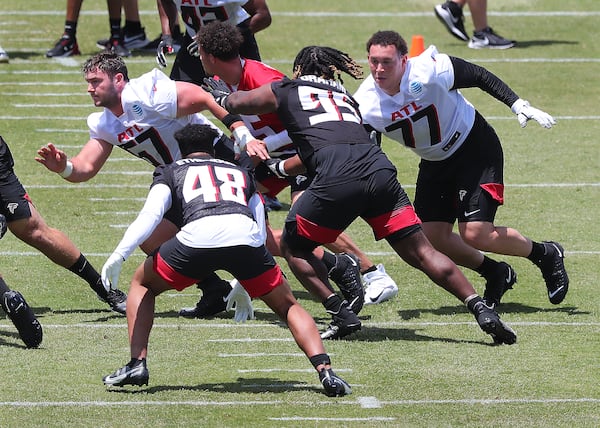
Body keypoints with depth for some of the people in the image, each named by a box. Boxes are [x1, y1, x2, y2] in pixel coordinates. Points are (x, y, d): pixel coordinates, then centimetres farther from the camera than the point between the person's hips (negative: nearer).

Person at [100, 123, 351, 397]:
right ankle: (325, 370, 1)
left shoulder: (171, 172, 30)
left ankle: (137, 364, 13)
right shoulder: (241, 174, 38)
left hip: (197, 237, -2)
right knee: (288, 307, 22)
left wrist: (119, 254, 1)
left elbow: (150, 215, 10)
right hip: (245, 237, 2)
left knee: (142, 284, 26)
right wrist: (245, 285, 43)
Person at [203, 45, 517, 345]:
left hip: (336, 179, -4)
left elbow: (233, 103, 41)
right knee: (422, 253, 5)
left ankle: (341, 313, 1)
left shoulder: (285, 91, 24)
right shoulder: (345, 96, 35)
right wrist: (280, 166, 59)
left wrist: (220, 93, 63)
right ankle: (480, 309, -7)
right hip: (379, 169, 4)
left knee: (293, 249, 16)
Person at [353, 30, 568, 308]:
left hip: (475, 148, -5)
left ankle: (546, 255, 10)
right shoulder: (364, 105, -18)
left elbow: (480, 77, -14)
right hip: (435, 161, 5)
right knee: (433, 236, -4)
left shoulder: (429, 71, -29)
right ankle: (495, 275, 22)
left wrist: (518, 105, -18)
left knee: (475, 234, -15)